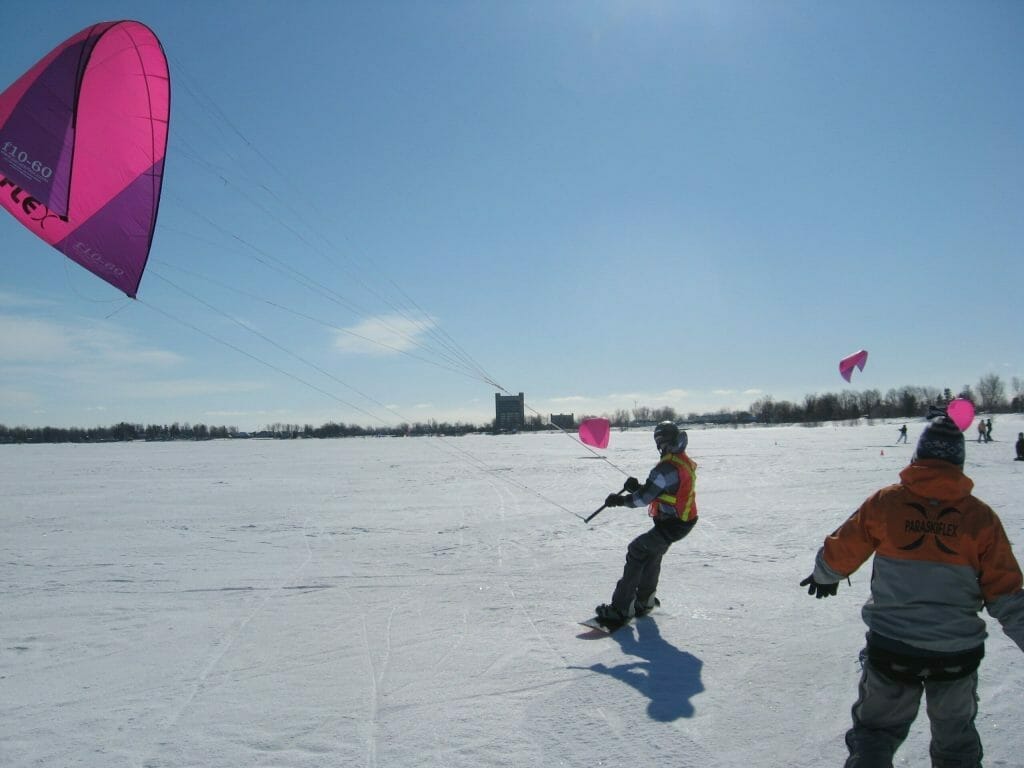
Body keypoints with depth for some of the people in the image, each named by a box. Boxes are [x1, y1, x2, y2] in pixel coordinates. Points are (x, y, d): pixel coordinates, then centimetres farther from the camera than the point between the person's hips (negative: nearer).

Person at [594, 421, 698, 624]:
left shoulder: (668, 468, -26)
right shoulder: (685, 462, 7)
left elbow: (644, 498, -21)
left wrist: (618, 500, -8)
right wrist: (637, 487, -3)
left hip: (670, 525, -10)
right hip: (684, 520, 10)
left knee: (637, 553, -7)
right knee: (652, 554, 25)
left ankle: (622, 608, -7)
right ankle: (645, 599, 42)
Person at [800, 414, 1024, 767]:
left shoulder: (885, 502, -8)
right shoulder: (981, 516, -6)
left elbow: (840, 553, 3)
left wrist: (824, 576, 23)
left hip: (891, 649, -1)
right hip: (958, 654, 2)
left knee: (875, 732, 17)